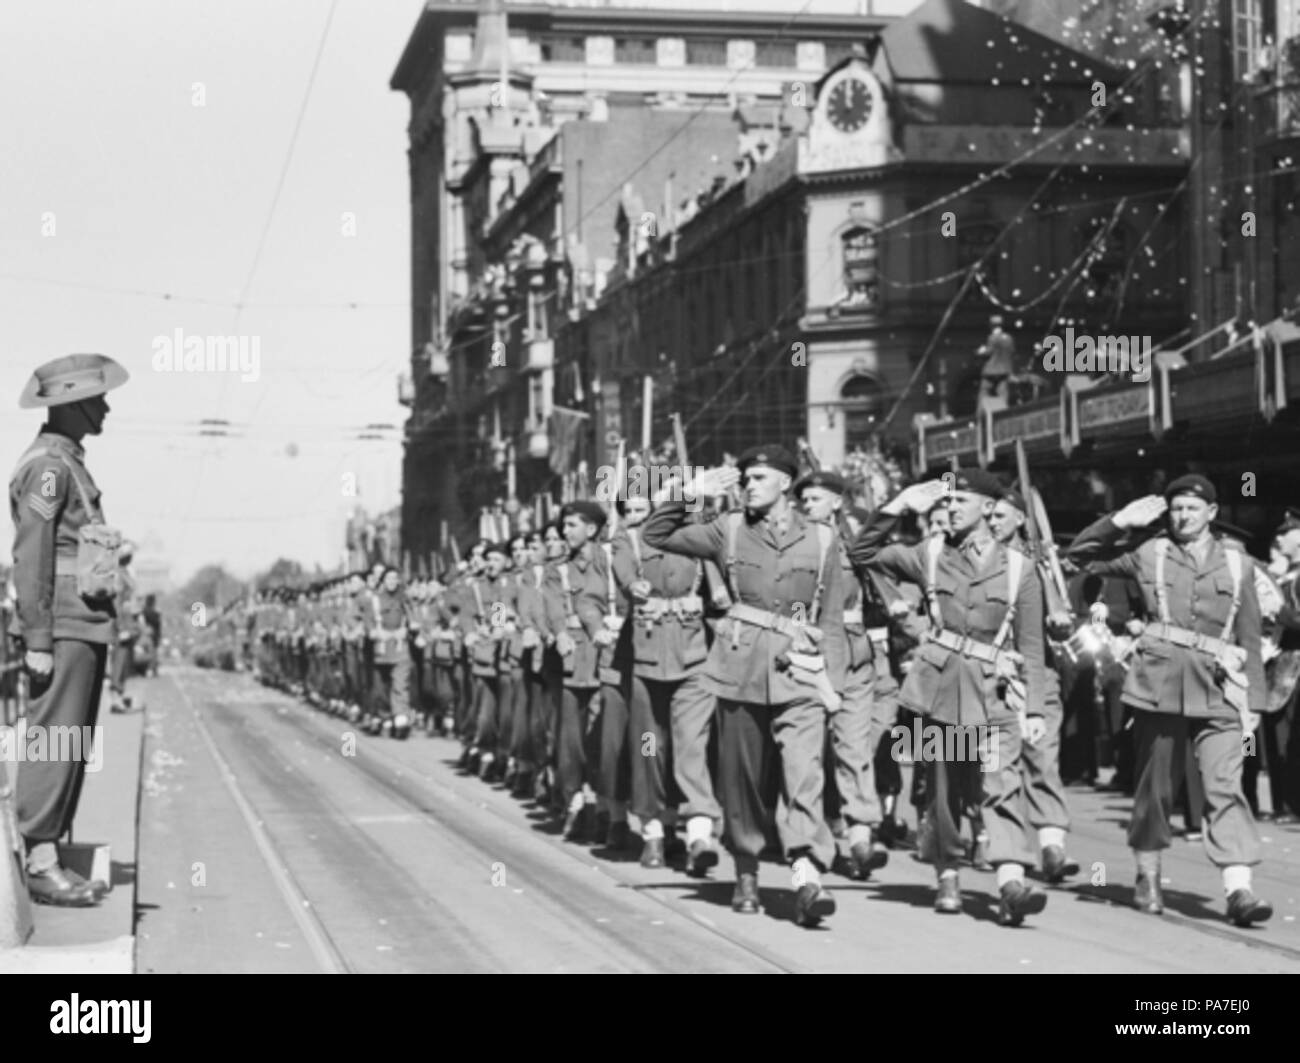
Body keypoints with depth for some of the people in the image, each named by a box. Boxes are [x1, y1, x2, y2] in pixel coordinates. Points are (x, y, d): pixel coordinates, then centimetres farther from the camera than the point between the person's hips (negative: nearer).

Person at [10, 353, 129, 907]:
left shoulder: (70, 463, 19)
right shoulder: (46, 465, -11)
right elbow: (31, 557, -16)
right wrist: (38, 640, -20)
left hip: (87, 627, 10)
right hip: (63, 630, -10)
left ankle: (53, 861, 13)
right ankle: (41, 866, -6)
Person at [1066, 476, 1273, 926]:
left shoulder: (1238, 563, 10)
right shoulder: (1150, 554, 8)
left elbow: (1250, 637, 13)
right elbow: (1080, 554, 14)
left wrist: (1253, 700, 8)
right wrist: (1119, 522, 0)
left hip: (1218, 687, 0)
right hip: (1159, 680, 0)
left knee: (1225, 785, -10)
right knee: (1154, 783, 8)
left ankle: (1238, 889, -17)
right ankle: (1147, 877, 22)